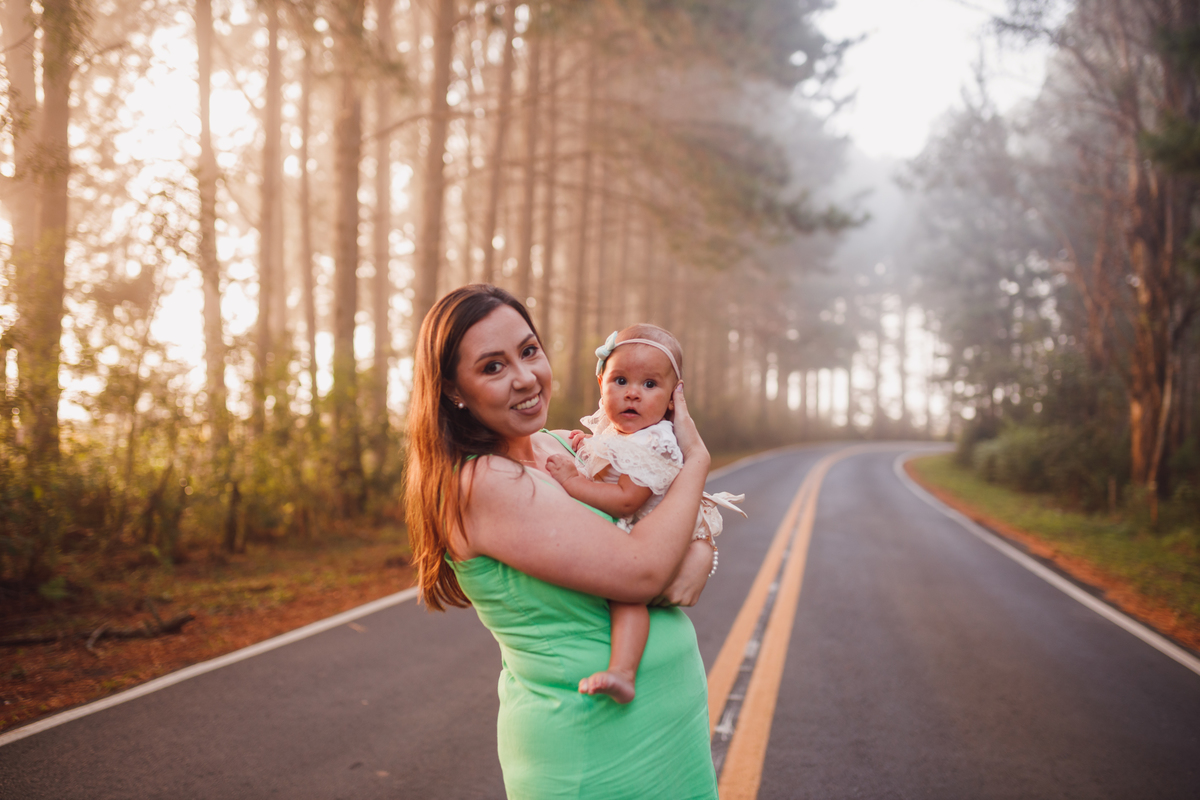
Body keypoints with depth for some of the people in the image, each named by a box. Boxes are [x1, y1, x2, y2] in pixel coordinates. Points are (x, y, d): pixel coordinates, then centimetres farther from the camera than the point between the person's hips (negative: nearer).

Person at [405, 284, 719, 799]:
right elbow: (640, 572, -25)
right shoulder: (482, 483, -20)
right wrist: (696, 459, -11)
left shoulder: (565, 447, 4)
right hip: (592, 745, -8)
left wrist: (696, 561, -14)